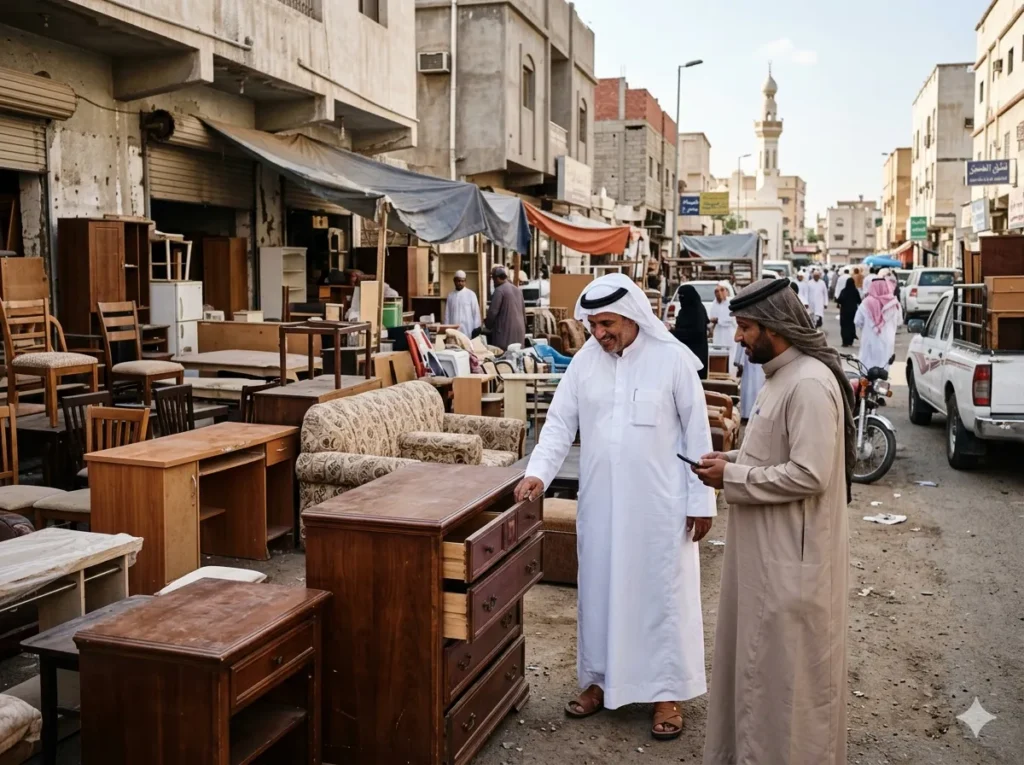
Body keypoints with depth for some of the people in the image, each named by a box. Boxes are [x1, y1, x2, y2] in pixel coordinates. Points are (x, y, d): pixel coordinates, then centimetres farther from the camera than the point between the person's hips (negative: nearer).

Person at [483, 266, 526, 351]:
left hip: (505, 331, -8)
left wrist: (488, 325, 3)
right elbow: (523, 311, 19)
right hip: (519, 331, 8)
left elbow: (493, 311, -12)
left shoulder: (499, 290, -10)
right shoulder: (518, 290, 14)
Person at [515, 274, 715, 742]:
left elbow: (696, 432, -6)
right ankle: (600, 679, 29)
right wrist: (538, 472, -13)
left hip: (659, 502, -4)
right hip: (600, 501, 4)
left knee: (661, 592, 6)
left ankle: (668, 691, 20)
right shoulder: (585, 360, 1)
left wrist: (701, 500, -6)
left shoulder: (673, 358, -9)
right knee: (600, 589, 13)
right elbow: (560, 421, 2)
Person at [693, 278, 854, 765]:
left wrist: (733, 478, -19)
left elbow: (809, 474, -27)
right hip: (767, 546, 10)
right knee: (758, 657, 20)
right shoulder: (781, 375, 10)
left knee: (786, 668, 5)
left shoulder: (810, 383, -22)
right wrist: (734, 461, 4)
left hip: (792, 553, -10)